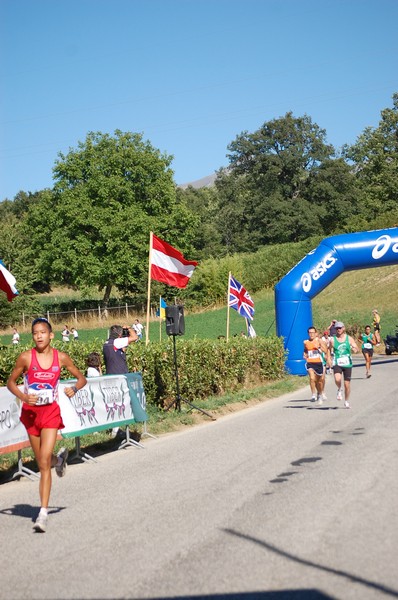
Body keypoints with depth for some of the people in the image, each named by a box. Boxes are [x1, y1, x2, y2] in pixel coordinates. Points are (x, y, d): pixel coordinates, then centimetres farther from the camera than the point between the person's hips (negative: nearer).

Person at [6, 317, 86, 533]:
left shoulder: (61, 358, -6)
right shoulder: (26, 357, -9)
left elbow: (81, 378, 6)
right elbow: (11, 382, 2)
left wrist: (74, 388, -16)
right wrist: (23, 396, -17)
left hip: (51, 412, -1)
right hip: (31, 412, 1)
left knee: (44, 461, -12)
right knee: (42, 461, 15)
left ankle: (43, 513, -9)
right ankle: (59, 459, 53)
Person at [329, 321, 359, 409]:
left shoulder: (349, 338, 2)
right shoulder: (333, 340, 2)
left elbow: (357, 349, 1)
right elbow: (329, 350, 16)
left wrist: (354, 349, -22)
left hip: (347, 364, 1)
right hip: (337, 363, -1)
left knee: (347, 384, 5)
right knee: (337, 379, -28)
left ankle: (346, 401, 26)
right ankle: (339, 390, 6)